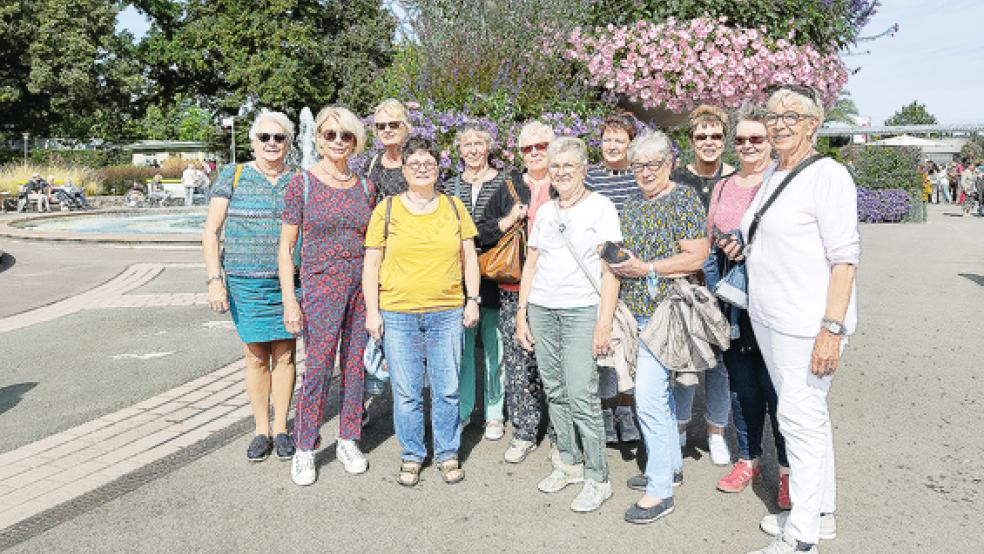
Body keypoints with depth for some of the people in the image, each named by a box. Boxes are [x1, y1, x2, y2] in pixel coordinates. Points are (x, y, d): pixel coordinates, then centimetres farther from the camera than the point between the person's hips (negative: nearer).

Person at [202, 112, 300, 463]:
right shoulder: (233, 176, 1)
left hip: (289, 281, 1)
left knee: (284, 355, 6)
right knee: (256, 357, 5)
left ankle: (281, 428, 21)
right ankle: (261, 430, 20)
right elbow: (211, 231, 0)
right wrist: (215, 279, -8)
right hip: (246, 282, -1)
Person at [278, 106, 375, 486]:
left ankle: (348, 441, 25)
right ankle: (304, 449, 14)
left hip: (362, 287, 4)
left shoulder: (364, 187, 8)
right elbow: (286, 247, -2)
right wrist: (289, 301, -8)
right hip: (321, 286, -3)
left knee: (355, 367, 9)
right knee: (318, 369, -3)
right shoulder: (302, 183, -3)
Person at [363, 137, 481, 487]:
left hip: (447, 313, 1)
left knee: (447, 390, 6)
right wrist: (372, 311, -2)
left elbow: (469, 257, 12)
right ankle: (412, 456, 23)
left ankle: (447, 454, 23)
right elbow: (371, 264, 3)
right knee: (406, 393, 5)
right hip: (398, 314, -1)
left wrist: (473, 299, 4)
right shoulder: (387, 209, 3)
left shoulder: (454, 207, 9)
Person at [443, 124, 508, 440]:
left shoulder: (505, 183, 3)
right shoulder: (449, 187, 11)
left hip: (493, 278, -2)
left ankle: (494, 414, 16)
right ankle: (462, 410, 21)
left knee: (494, 345, 4)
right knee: (461, 344, 7)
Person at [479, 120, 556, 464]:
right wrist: (507, 221, -4)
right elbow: (480, 236, 12)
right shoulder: (508, 191, 14)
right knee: (519, 363, 2)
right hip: (515, 292, 2)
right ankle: (524, 433, 14)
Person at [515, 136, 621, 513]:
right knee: (554, 391, 8)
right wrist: (521, 313, 10)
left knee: (580, 394, -10)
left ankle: (597, 478, 3)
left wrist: (604, 324, -13)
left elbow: (610, 270, -7)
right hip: (542, 310, 5)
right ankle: (568, 462, 23)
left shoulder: (600, 207, -2)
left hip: (582, 310, -5)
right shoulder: (545, 211, 14)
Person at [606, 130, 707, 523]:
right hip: (637, 311, 8)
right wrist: (616, 261, 1)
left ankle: (660, 490, 0)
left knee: (649, 398, -10)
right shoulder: (634, 203, 14)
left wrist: (645, 269, -19)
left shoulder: (684, 199, -9)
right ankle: (671, 465, 32)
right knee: (658, 391, 17)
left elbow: (697, 256, -16)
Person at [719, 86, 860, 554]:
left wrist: (832, 328, -23)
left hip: (808, 323, -9)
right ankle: (820, 513, 32)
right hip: (768, 319, 9)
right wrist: (745, 248, 9)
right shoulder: (773, 179, 14)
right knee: (807, 416, 17)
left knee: (801, 418, -3)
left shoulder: (827, 175, -12)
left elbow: (844, 255, -17)